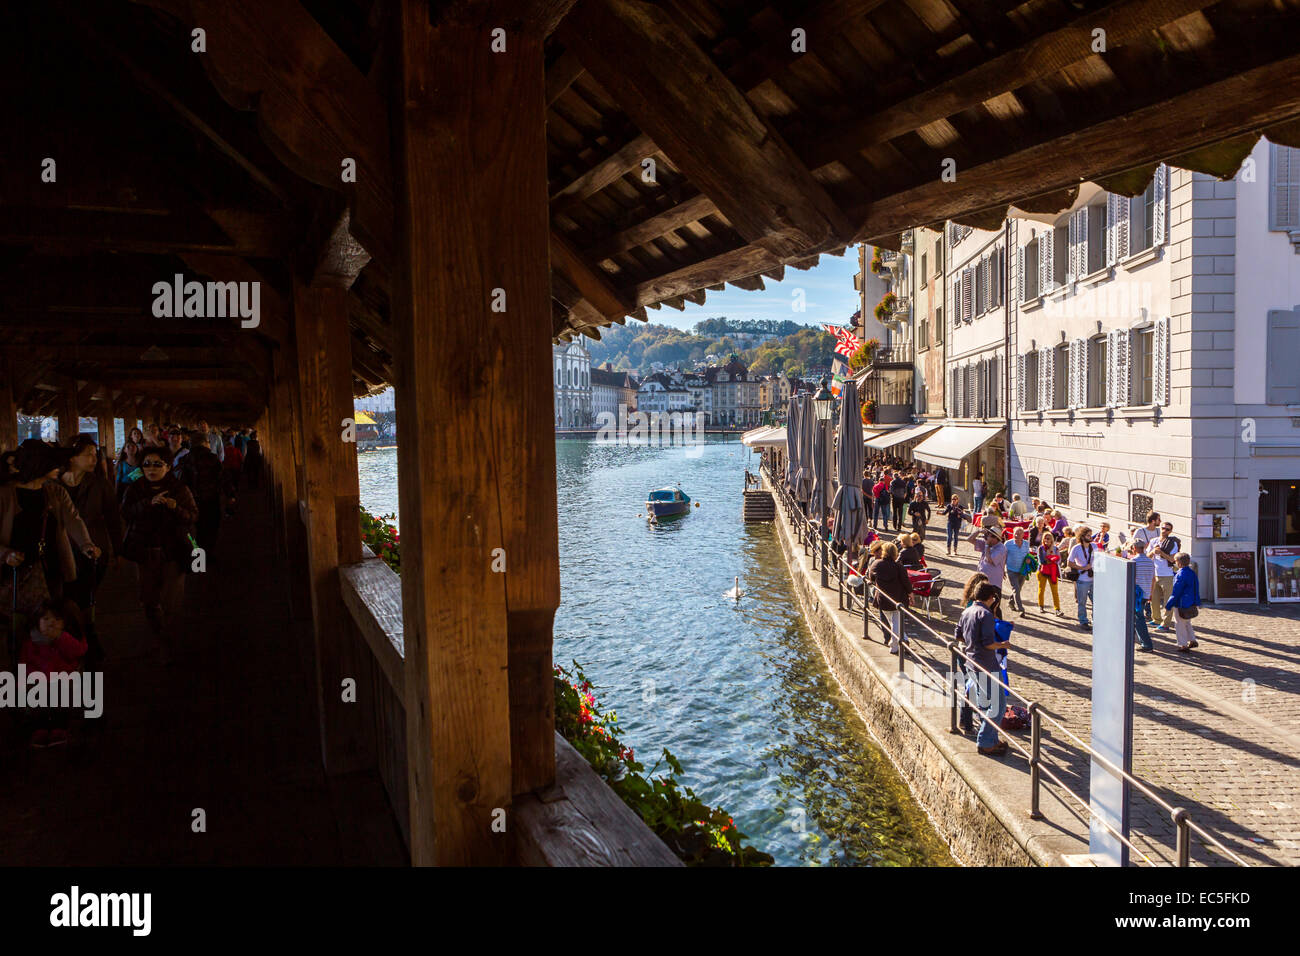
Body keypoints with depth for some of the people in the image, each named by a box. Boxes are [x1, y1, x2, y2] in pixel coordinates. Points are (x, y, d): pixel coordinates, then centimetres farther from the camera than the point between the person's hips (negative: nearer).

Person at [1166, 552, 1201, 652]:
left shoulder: (1181, 575, -20)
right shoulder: (1192, 573, 5)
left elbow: (1176, 592, -18)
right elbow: (1195, 589, 17)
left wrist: (1168, 605, -12)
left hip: (1182, 605, -9)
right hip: (1192, 604, 9)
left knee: (1179, 624, 3)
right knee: (1187, 623, 23)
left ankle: (1183, 645, 6)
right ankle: (1193, 641, 27)